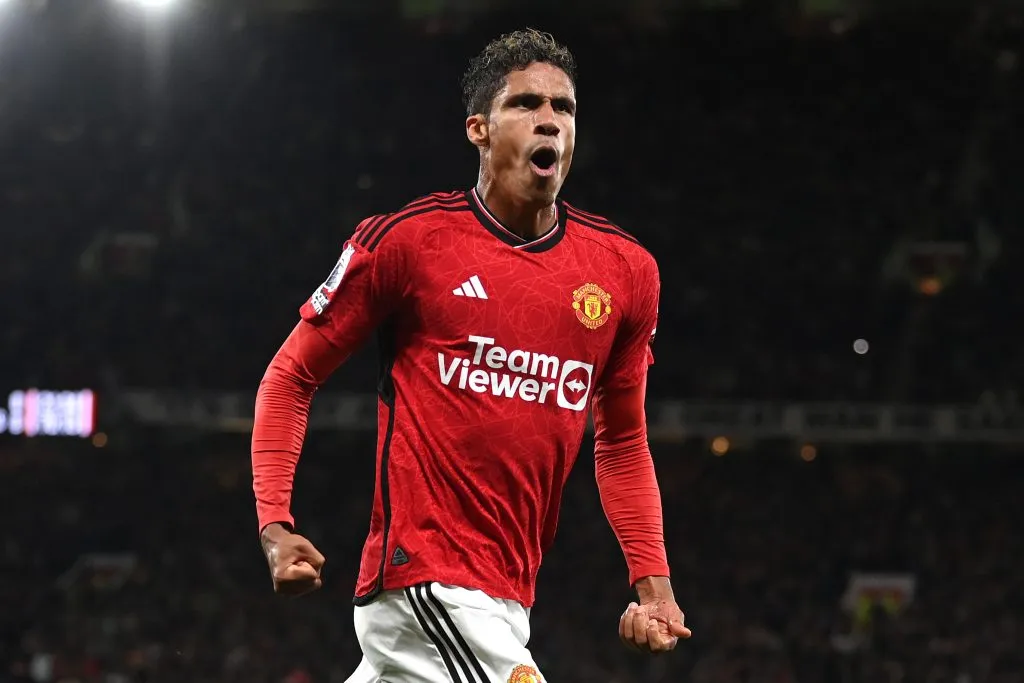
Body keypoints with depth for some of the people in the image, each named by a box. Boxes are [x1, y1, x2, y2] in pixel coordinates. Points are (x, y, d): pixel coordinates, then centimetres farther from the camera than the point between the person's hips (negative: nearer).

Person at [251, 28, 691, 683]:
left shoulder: (626, 270, 9)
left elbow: (621, 441, 20)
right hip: (422, 577, -6)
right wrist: (276, 525, -8)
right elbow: (292, 376, 4)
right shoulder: (407, 241, -4)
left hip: (505, 598, 6)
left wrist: (653, 583, 11)